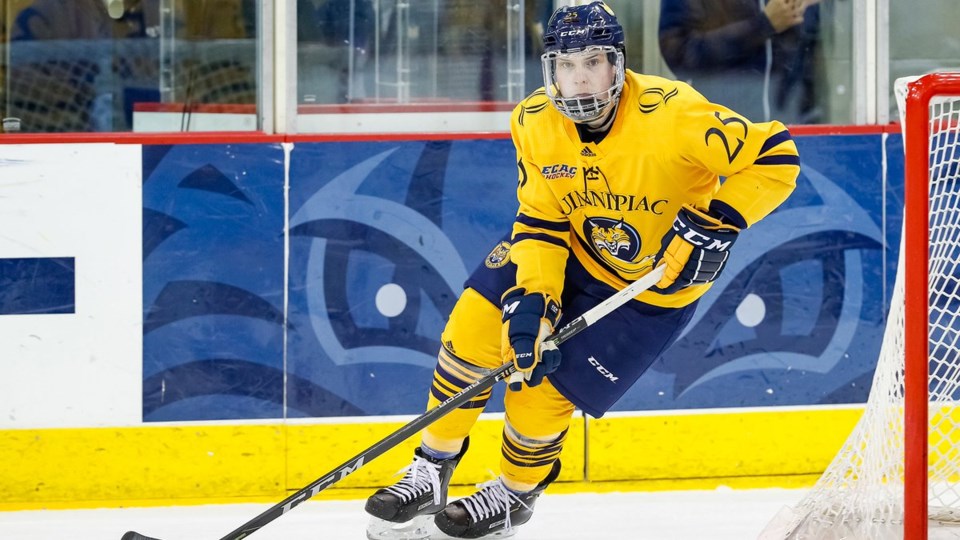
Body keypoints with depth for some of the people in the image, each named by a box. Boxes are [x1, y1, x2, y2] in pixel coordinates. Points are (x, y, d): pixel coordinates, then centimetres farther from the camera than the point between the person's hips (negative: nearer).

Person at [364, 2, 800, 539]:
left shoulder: (670, 113, -31)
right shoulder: (535, 123, -14)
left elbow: (776, 155, -27)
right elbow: (540, 222, -10)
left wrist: (719, 222, -36)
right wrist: (530, 299, -24)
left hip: (654, 288, -5)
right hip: (571, 251, 5)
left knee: (540, 392, -7)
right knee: (478, 322, -13)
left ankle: (515, 494, 26)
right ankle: (431, 474, 6)